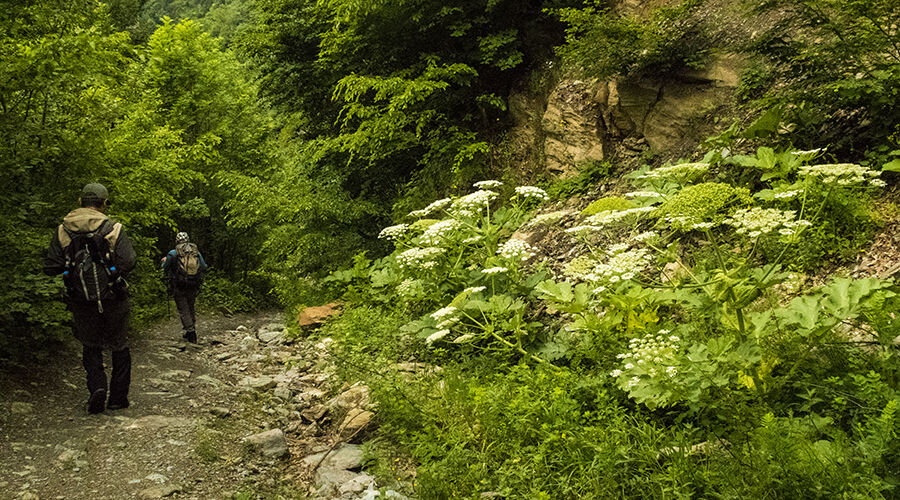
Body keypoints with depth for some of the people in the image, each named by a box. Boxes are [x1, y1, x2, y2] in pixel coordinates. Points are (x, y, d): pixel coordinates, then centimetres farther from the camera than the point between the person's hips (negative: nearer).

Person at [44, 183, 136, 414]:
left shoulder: (63, 230, -1)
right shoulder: (113, 228, -10)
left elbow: (50, 267, -1)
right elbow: (128, 262, -17)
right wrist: (113, 271, 5)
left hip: (82, 303, 2)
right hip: (113, 300, -2)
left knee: (90, 347, 18)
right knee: (119, 348, 13)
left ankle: (97, 386, -4)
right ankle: (118, 397, 16)